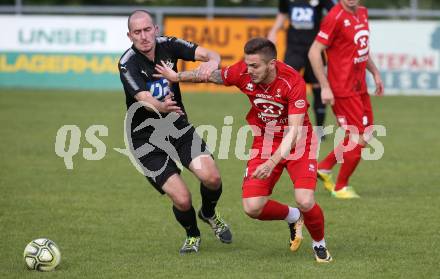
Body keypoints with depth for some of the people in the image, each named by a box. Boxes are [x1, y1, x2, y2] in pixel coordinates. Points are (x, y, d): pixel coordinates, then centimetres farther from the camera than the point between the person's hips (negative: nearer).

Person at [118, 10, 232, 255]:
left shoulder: (167, 45, -4)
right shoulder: (128, 64, -17)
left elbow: (209, 54, -11)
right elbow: (144, 99, -31)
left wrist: (212, 62, -36)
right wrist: (160, 107, -54)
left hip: (179, 128, 4)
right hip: (147, 140, -3)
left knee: (211, 177, -18)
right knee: (182, 199, -14)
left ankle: (209, 214, 17)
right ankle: (193, 236, 20)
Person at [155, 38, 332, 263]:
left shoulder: (293, 81, -28)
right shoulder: (243, 72, -16)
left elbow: (294, 130, -32)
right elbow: (210, 75, 5)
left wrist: (272, 163, -42)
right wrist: (176, 77, 18)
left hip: (296, 142, -4)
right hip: (264, 141, 4)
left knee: (305, 201, -23)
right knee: (252, 207, -12)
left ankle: (319, 244, 11)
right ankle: (293, 217, 22)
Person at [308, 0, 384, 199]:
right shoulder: (336, 17, -18)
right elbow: (314, 52, -18)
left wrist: (375, 72, 16)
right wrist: (325, 87, -19)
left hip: (360, 87, 8)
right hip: (343, 90, -8)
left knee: (365, 134, 15)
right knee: (358, 139, -4)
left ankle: (324, 168, 28)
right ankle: (341, 188, 16)